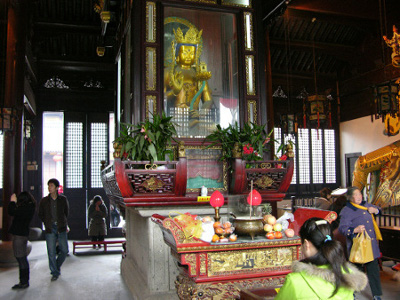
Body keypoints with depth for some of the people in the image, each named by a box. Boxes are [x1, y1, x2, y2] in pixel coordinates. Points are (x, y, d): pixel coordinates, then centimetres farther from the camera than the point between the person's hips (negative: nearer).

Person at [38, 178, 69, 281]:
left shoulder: (63, 199, 3)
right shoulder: (44, 201, 3)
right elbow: (41, 214, 14)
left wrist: (63, 222, 11)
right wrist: (47, 223, 7)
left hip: (61, 228, 0)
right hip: (50, 229, 0)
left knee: (64, 250, 0)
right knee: (51, 252, 0)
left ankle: (57, 265, 27)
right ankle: (55, 272, 13)